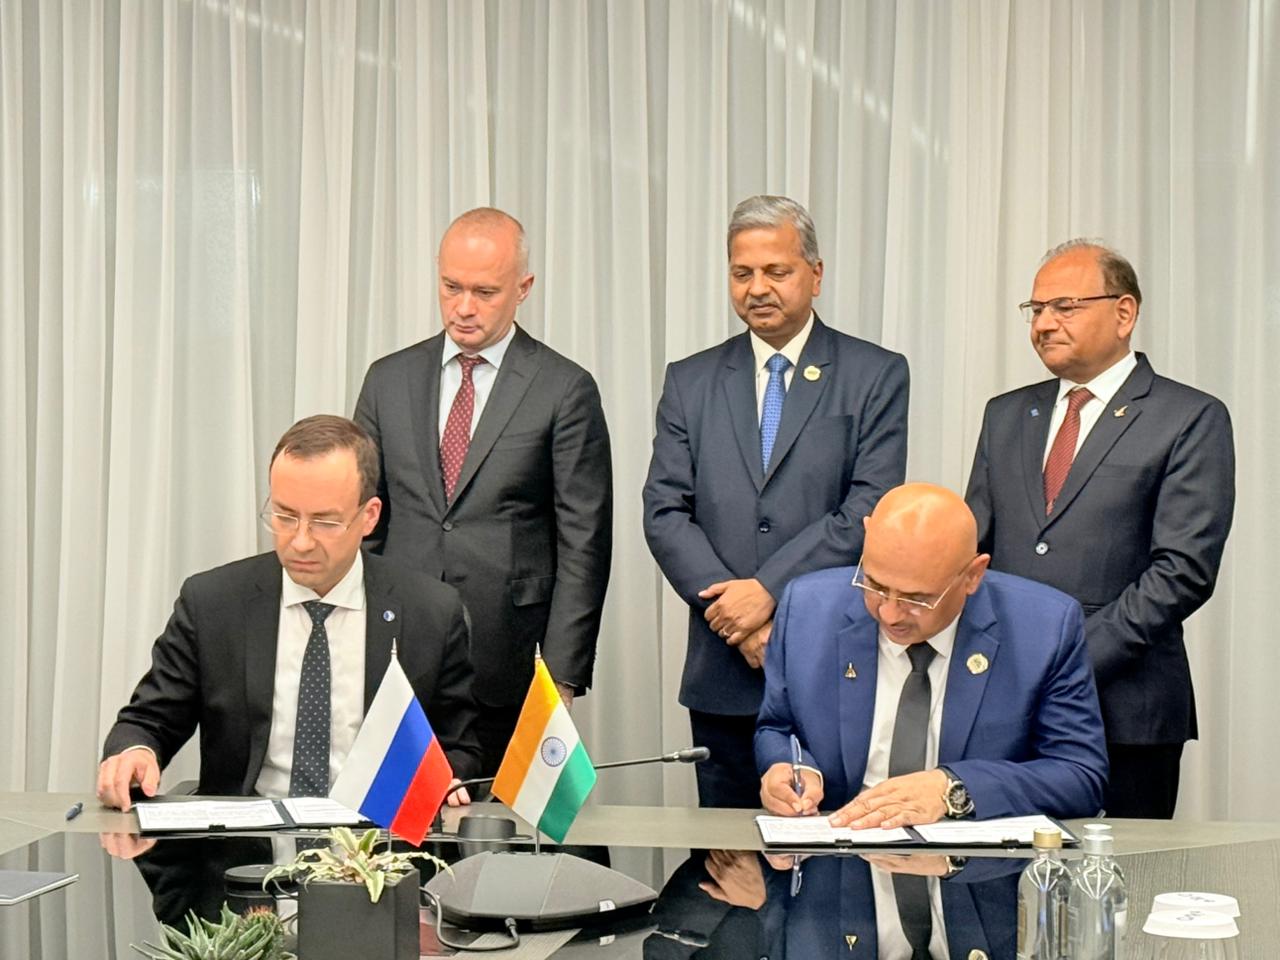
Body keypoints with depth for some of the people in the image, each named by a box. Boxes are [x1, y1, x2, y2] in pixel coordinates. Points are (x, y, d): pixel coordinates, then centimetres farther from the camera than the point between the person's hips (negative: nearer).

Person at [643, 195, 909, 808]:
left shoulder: (876, 377, 3)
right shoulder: (690, 382, 11)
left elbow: (871, 510, -7)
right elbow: (664, 514, 4)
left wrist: (769, 589, -14)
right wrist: (735, 609, -9)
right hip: (724, 674, 3)